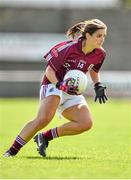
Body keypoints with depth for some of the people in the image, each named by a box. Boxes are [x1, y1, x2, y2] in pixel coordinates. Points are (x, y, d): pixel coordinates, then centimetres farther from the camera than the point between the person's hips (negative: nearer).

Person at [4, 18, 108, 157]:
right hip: (53, 85, -6)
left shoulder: (100, 54, -2)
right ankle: (13, 150, -21)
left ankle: (45, 137, -4)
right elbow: (49, 70, -13)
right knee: (44, 118, -32)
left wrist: (98, 86, 6)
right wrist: (59, 85, -30)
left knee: (86, 123, -17)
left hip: (73, 91, 6)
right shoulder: (69, 48, -20)